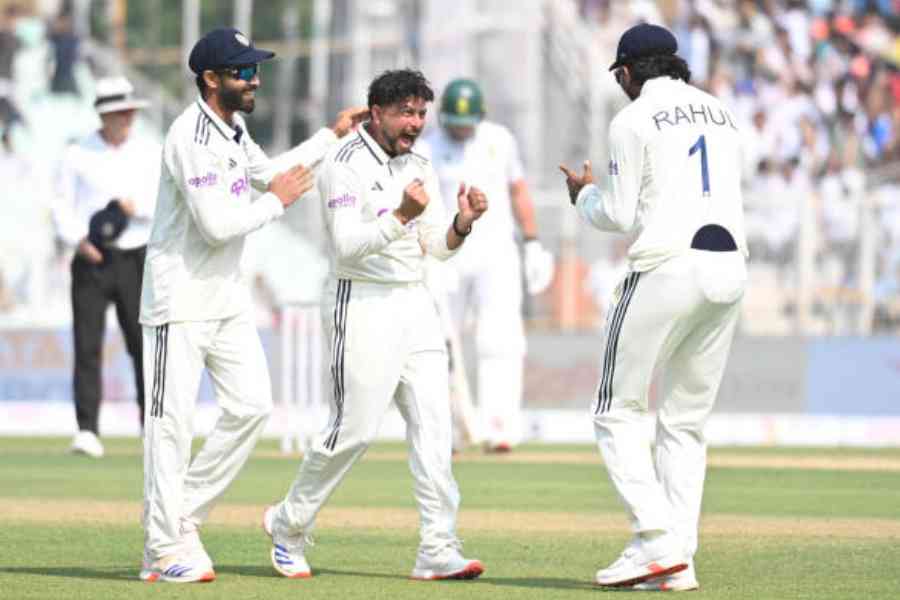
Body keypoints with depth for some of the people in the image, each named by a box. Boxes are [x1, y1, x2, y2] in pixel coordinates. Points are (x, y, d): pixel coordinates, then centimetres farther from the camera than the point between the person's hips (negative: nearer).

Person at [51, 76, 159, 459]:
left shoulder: (152, 154, 7)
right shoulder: (77, 156, 5)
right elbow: (61, 208, 2)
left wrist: (136, 206, -18)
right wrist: (77, 239, -17)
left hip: (135, 259, 1)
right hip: (91, 261, -1)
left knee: (145, 345, 0)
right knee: (87, 346, -8)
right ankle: (87, 431, -10)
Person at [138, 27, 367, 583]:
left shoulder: (234, 127, 9)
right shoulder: (192, 137, -21)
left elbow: (266, 172, 29)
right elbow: (217, 225, -26)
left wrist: (332, 135, 25)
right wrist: (277, 202, -12)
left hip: (228, 297, 9)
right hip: (181, 295, -9)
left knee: (252, 406, 3)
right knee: (172, 419, -5)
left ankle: (185, 515, 14)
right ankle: (166, 549, -1)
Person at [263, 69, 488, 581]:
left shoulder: (419, 167, 12)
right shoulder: (346, 165, -11)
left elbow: (437, 246, 9)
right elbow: (347, 246, -21)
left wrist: (463, 221, -11)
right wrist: (401, 215, -33)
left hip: (415, 303, 7)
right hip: (362, 304, -7)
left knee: (433, 423, -3)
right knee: (356, 428, -6)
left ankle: (439, 550, -5)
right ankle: (290, 525, 15)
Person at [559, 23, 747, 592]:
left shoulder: (634, 121, -3)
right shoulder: (721, 113, 17)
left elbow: (619, 216, -5)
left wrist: (585, 193, 16)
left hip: (668, 267, -6)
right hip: (730, 268, 7)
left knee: (618, 411, 4)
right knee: (687, 421, 12)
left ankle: (658, 541, -10)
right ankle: (679, 563, 5)